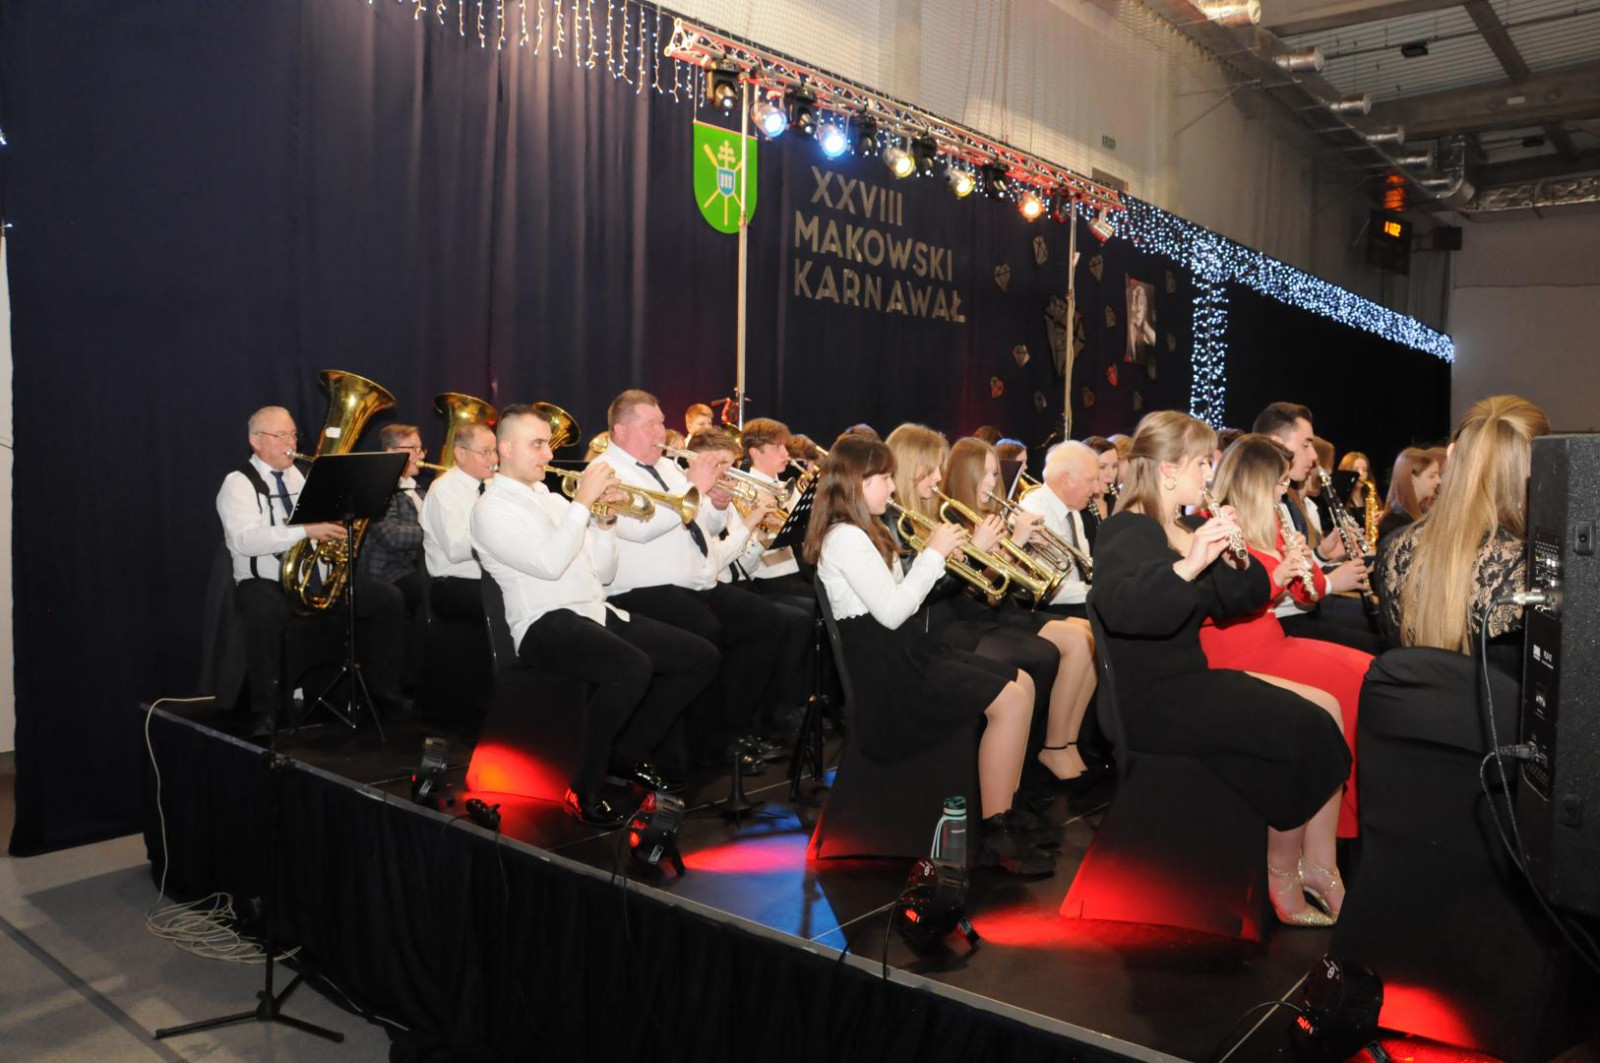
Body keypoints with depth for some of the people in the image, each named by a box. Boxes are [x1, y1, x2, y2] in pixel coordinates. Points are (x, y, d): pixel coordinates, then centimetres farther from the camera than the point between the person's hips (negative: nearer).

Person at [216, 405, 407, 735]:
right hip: (266, 582, -6)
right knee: (263, 615, -40)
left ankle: (384, 688, 5)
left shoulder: (301, 477, 16)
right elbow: (246, 540, -21)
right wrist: (306, 530, -31)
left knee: (389, 598, -8)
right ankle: (264, 709, -22)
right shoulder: (238, 484, -4)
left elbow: (326, 523, 20)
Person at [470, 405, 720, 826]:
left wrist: (605, 521, 4)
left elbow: (602, 574, 18)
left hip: (596, 614, 8)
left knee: (701, 656, -3)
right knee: (632, 667, -36)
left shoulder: (554, 499, 22)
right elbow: (548, 563, -19)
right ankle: (584, 790, -19)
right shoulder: (491, 508, -2)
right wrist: (582, 503, -14)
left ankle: (629, 754, 10)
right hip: (546, 625, -8)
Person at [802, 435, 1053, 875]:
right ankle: (995, 835, -10)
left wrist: (937, 555, 4)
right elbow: (891, 611, -22)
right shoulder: (845, 537, -16)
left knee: (1022, 684, 6)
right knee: (1010, 701, -18)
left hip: (902, 651, 11)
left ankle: (1004, 810, 7)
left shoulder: (862, 533, 16)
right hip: (885, 669, -11)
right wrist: (933, 553, -14)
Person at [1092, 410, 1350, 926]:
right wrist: (1188, 564, -45)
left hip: (1192, 681, 9)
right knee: (1305, 729, -16)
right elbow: (1118, 608, -34)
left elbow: (1251, 597, 12)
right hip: (1153, 701, -9)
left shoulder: (1185, 532, 14)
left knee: (1321, 715, -5)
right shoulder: (1127, 534, -13)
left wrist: (1232, 557, -8)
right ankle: (1283, 883, 1)